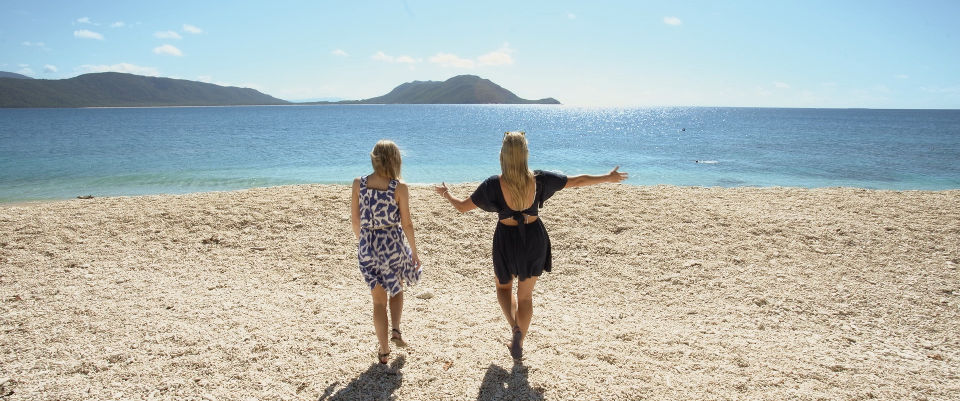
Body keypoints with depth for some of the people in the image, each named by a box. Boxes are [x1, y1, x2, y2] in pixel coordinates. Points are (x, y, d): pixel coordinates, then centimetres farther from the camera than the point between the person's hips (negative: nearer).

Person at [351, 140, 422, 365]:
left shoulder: (359, 184, -4)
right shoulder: (399, 188, -11)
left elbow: (355, 220, 3)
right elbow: (406, 223, -7)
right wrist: (414, 252, 4)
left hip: (367, 246, 2)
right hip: (393, 244, -1)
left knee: (378, 300, 14)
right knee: (397, 289, 28)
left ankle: (384, 351, 16)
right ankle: (396, 329, 14)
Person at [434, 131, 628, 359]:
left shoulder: (494, 184, -18)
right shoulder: (539, 180, -13)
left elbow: (462, 207, -10)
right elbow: (577, 181, -6)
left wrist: (446, 194, 12)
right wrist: (609, 178, 8)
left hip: (506, 240, -2)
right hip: (534, 239, 2)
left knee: (503, 287, 24)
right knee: (525, 295, 18)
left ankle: (515, 327, 0)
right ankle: (519, 344, 25)